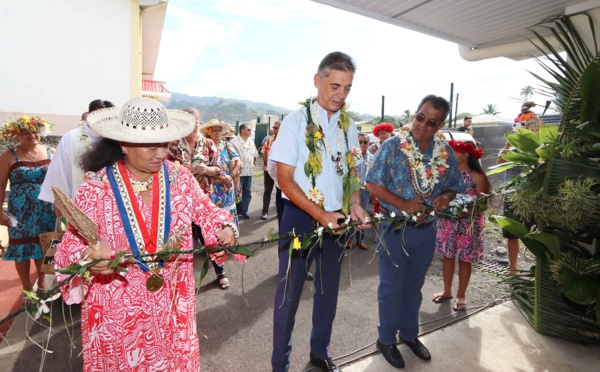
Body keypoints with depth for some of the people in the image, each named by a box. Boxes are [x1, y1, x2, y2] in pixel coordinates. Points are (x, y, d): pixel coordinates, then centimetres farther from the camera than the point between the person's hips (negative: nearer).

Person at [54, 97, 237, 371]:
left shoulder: (180, 178, -6)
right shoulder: (97, 186, -12)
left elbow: (206, 211, 4)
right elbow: (73, 243, -8)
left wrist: (225, 228, -16)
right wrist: (88, 256, -30)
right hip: (118, 307, -2)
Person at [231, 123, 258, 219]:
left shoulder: (251, 142, 14)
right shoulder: (234, 141, -9)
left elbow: (255, 155, 25)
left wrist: (253, 163, 13)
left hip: (249, 171, 6)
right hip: (238, 171, -6)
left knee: (247, 192, 10)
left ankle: (244, 211, 21)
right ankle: (236, 211, 13)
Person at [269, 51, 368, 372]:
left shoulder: (348, 126, 5)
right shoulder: (296, 121, -9)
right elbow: (284, 179, -13)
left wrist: (354, 204, -6)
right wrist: (320, 215, -21)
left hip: (337, 218, 5)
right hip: (301, 218, -5)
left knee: (328, 291, 18)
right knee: (289, 293, 6)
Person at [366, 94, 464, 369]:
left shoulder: (446, 152, 1)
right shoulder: (393, 146, -11)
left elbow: (454, 187, 10)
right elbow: (372, 184, -13)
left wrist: (446, 197, -13)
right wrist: (403, 204, -23)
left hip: (426, 230, 4)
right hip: (395, 228, -4)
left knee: (414, 286, 21)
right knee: (391, 287, 9)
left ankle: (409, 333, 42)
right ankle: (386, 339, 31)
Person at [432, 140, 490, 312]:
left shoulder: (477, 177, -11)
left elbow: (483, 204, -12)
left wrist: (465, 212, -25)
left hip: (468, 224, -4)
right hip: (447, 222, 5)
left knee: (464, 259, 7)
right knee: (447, 255, 13)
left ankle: (461, 296, 23)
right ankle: (447, 290, 29)